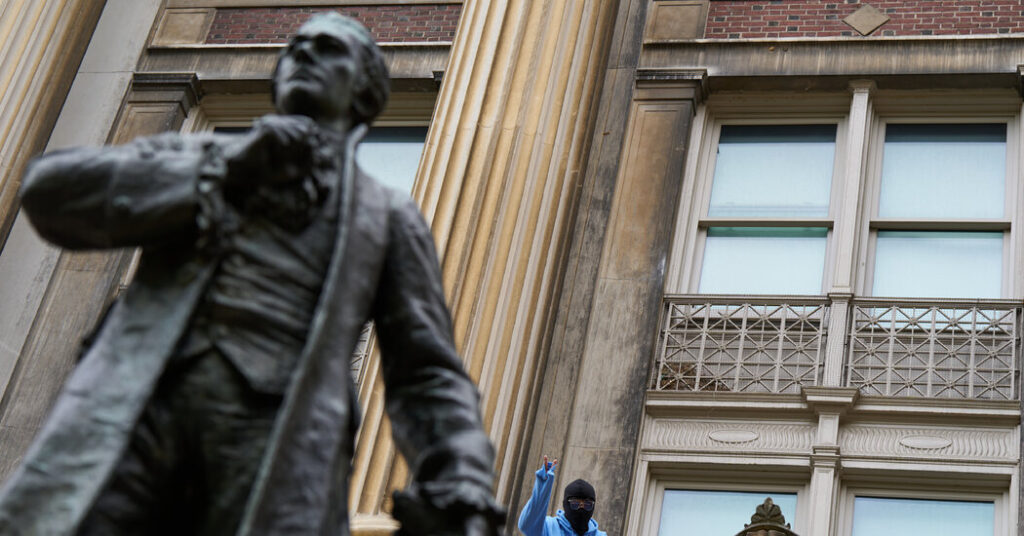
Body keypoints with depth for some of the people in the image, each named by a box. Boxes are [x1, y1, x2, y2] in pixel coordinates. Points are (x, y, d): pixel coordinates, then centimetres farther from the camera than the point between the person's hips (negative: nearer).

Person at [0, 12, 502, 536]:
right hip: (138, 400, 1)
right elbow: (49, 189, 13)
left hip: (279, 426, -1)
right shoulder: (197, 154, 30)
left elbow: (426, 375, 16)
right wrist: (222, 169, 7)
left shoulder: (387, 217, 28)